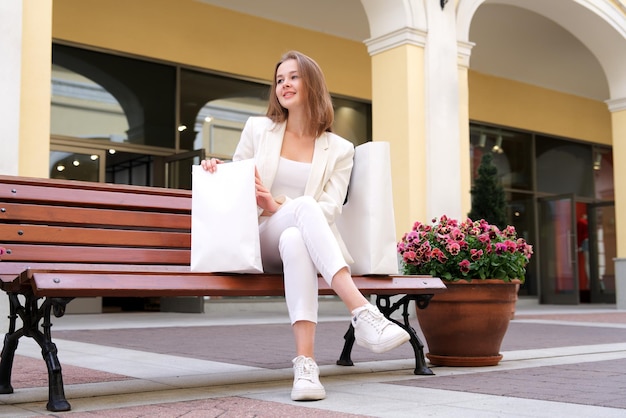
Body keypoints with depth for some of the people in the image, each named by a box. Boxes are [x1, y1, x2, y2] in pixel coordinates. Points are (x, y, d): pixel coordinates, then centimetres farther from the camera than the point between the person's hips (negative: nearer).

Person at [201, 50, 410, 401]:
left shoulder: (339, 149, 9)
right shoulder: (258, 129, 12)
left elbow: (331, 209, -2)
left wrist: (278, 206, -17)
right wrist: (218, 172, -3)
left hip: (305, 239, 1)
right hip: (259, 241, 0)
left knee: (295, 241, -40)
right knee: (304, 207, -36)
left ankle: (306, 362, -48)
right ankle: (363, 313, -50)